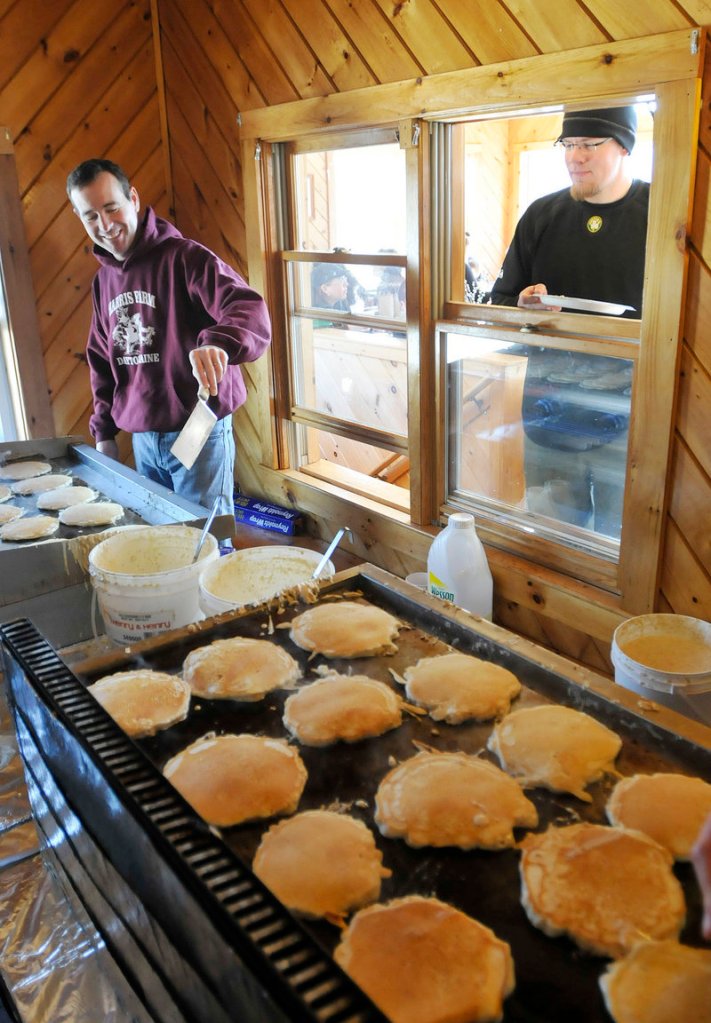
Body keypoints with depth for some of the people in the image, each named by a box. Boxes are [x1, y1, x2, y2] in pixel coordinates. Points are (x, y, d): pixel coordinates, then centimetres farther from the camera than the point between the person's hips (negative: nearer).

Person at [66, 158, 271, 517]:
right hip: (142, 439, 7)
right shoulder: (103, 279, 11)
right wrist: (103, 431, 13)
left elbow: (250, 310, -27)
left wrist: (219, 342, -48)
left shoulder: (185, 258, -12)